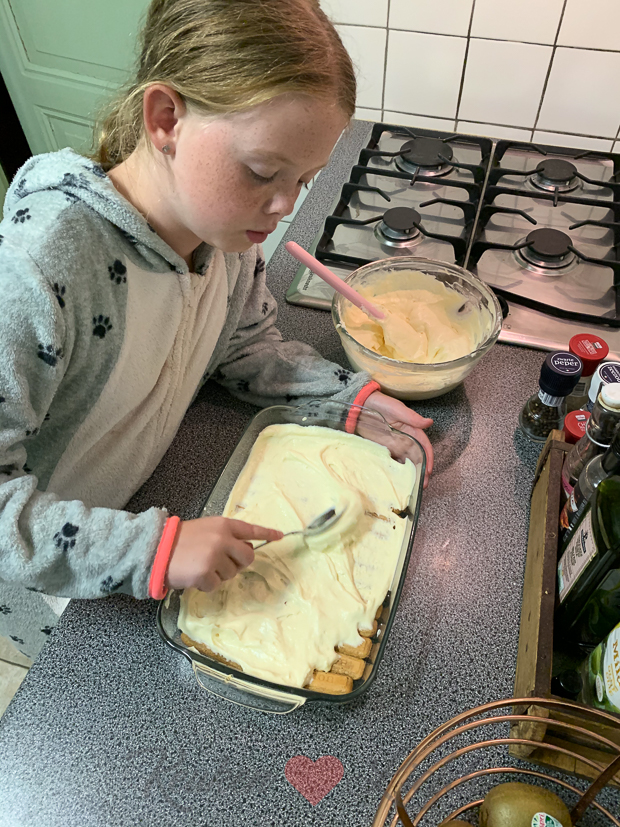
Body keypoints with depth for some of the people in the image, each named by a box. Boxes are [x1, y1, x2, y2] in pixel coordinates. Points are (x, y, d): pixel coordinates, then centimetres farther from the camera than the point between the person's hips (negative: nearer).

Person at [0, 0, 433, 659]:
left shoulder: (227, 222, -17)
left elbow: (244, 346, -1)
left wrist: (355, 394, -13)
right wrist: (150, 548, -43)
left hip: (156, 496, 4)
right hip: (55, 573, -4)